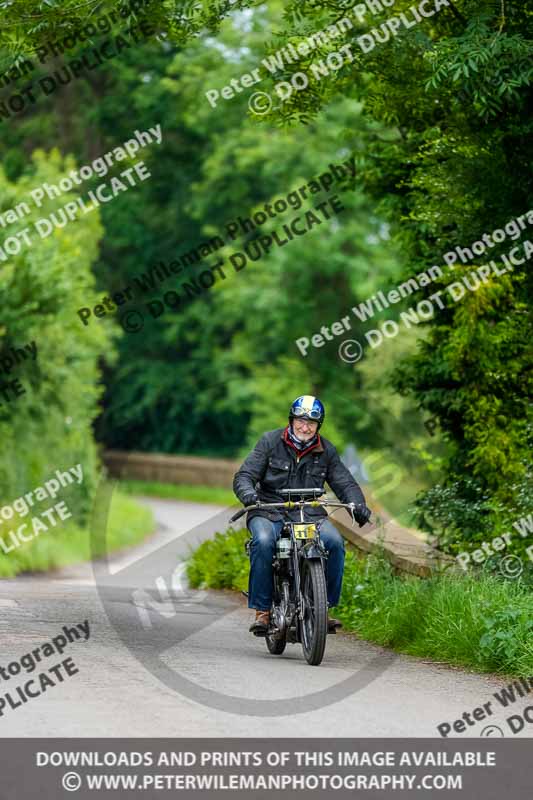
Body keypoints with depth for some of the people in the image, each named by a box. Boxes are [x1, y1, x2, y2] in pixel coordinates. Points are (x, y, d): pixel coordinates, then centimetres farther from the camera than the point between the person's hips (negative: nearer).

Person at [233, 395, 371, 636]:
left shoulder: (326, 451, 9)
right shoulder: (270, 442, 2)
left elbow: (345, 483, 7)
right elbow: (244, 475, -3)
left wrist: (358, 505, -15)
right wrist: (248, 493, -27)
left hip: (309, 514, 2)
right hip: (269, 512, -2)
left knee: (335, 542, -26)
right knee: (263, 542, -35)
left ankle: (324, 606, -13)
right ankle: (262, 611, -25)